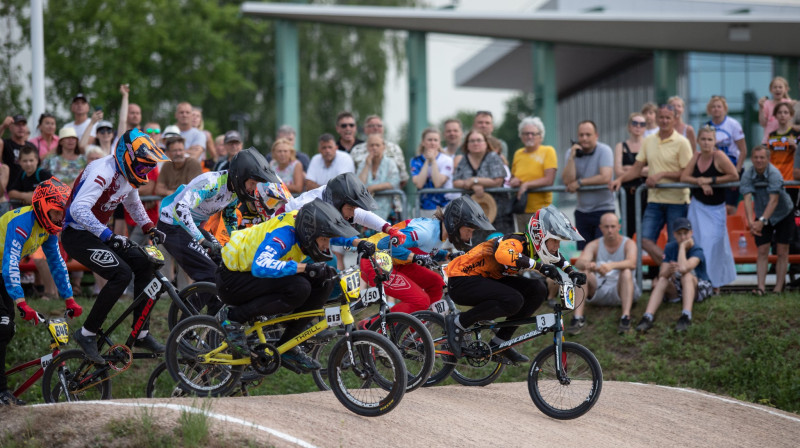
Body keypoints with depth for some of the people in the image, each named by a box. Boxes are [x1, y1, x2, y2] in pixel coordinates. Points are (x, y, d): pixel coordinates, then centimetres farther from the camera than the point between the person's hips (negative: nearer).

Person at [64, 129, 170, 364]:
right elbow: (79, 209, -37)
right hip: (77, 235, -9)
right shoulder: (104, 172, -25)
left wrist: (149, 228, 16)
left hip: (98, 233, 9)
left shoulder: (129, 175, 5)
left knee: (144, 265, 1)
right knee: (121, 274, -24)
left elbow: (133, 204, 28)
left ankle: (141, 334, 7)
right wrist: (108, 236, -43)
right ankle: (87, 334, -15)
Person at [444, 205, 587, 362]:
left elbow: (554, 256, 23)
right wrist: (539, 265, -47)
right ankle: (458, 322, -14)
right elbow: (503, 255, -50)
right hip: (462, 281, -9)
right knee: (513, 301, -30)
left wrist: (572, 272, 5)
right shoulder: (516, 242, -25)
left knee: (537, 289, -3)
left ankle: (500, 342, 2)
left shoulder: (533, 246, 1)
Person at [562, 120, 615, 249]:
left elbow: (605, 178, -20)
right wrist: (572, 157, -14)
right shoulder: (572, 153, 4)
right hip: (582, 211, 5)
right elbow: (567, 181, -7)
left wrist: (579, 183, -12)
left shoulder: (604, 151, -8)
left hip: (603, 209, -5)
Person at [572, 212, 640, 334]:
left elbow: (632, 263, -25)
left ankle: (626, 317, -44)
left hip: (620, 291, -2)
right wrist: (588, 264, -41)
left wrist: (612, 266, -45)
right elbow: (579, 263, -15)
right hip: (598, 291, 2)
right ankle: (578, 317, -35)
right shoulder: (594, 245, 5)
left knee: (626, 272, -32)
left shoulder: (628, 243, -2)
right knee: (583, 272, -24)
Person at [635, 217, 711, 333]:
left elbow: (683, 268, -38)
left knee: (687, 275, -34)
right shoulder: (670, 248, -2)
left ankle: (686, 316, -52)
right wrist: (668, 271, -35)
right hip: (677, 291, 4)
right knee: (662, 281, -24)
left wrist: (683, 246, -25)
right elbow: (661, 275, -10)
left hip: (698, 289, -4)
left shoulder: (697, 251, -18)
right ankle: (647, 317, -44)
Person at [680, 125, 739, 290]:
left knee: (714, 244, -2)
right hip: (697, 206, 4)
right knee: (699, 242, 1)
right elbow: (684, 177, 0)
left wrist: (710, 180, -18)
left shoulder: (719, 156, -14)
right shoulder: (696, 157, 2)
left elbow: (735, 176, -18)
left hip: (715, 208, -4)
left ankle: (715, 283, 10)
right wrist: (700, 182, -18)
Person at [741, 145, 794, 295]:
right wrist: (750, 221, -40)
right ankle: (761, 287, -10)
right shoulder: (747, 175, -16)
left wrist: (762, 221, -44)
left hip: (783, 215, -3)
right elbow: (747, 198, -26)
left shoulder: (774, 173, -27)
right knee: (762, 252, -5)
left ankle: (779, 288, 0)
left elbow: (774, 200, -34)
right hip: (762, 217, 3)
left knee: (782, 253, -3)